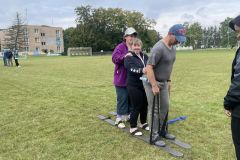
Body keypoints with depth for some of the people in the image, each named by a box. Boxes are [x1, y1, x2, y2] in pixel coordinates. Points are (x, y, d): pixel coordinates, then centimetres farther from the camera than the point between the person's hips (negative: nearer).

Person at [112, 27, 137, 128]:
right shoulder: (120, 47, -8)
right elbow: (114, 58, -21)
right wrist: (124, 56, -33)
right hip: (121, 78, -6)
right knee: (122, 98, -2)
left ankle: (127, 115, 31)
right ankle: (119, 119, 11)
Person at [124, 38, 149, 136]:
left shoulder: (145, 56, 9)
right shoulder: (129, 57, -8)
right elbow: (131, 69, -25)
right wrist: (141, 70, -42)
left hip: (144, 85, 6)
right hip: (134, 86, -6)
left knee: (145, 104, 15)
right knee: (136, 106, 0)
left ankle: (143, 123, 36)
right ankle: (133, 128, 15)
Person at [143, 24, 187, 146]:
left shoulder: (173, 47, 5)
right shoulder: (159, 48, -24)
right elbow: (149, 67, -27)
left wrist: (169, 80, 16)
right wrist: (154, 86, -27)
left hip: (164, 82, 9)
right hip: (152, 82, -9)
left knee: (165, 107, 16)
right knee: (154, 110, 0)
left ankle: (162, 130, 33)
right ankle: (154, 136, 13)